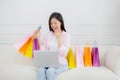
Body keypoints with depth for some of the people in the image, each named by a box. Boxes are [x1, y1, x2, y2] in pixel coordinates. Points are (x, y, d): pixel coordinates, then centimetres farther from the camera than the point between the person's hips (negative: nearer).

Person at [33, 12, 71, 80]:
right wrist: (38, 38, -3)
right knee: (40, 70, -32)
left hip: (61, 64, -2)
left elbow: (63, 53, -12)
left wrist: (58, 38, -14)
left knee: (50, 71, -35)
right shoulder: (48, 35, 9)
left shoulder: (66, 35, -1)